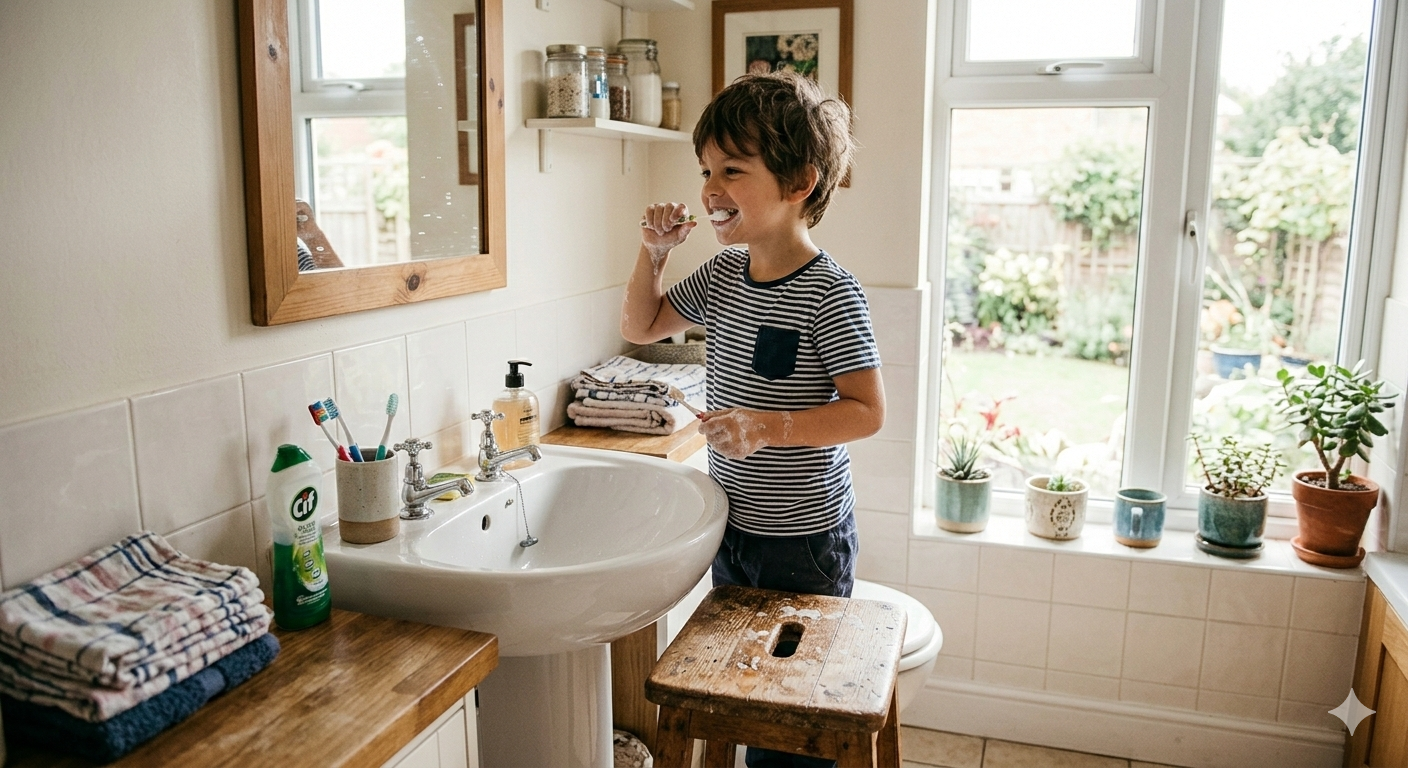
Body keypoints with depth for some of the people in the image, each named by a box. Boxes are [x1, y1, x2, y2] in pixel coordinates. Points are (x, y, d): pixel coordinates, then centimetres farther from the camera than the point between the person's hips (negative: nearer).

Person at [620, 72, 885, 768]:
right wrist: (653, 252, -2)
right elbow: (641, 327, 14)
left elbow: (867, 412, -20)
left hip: (804, 537, -7)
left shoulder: (830, 294, -20)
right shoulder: (722, 275, 1)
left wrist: (771, 428, -31)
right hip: (732, 525, 7)